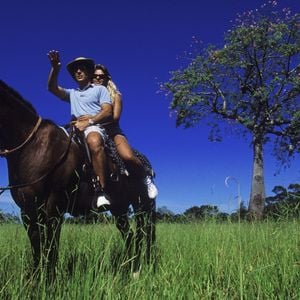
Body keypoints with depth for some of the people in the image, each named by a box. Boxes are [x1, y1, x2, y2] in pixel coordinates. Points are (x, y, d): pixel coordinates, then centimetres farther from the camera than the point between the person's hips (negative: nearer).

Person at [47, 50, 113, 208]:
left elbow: (108, 112, 1)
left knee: (94, 142, -42)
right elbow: (52, 88, 13)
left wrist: (89, 121, -14)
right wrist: (55, 68, -4)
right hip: (75, 129, 7)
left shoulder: (100, 89, 16)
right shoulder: (72, 93, 29)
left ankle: (103, 191, -45)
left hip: (95, 127, -7)